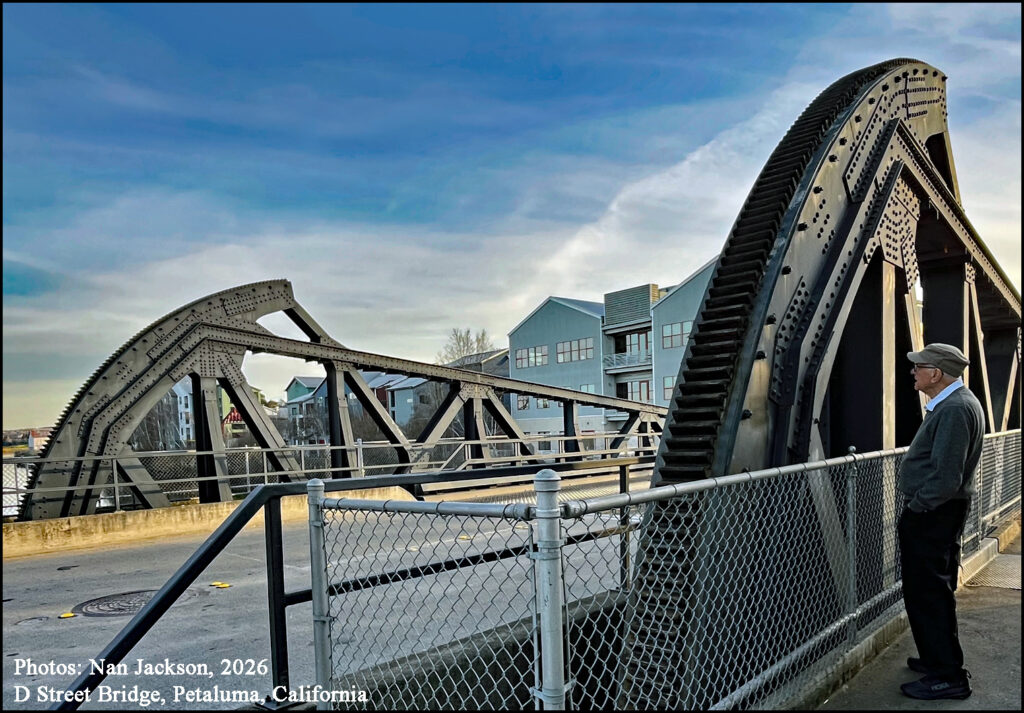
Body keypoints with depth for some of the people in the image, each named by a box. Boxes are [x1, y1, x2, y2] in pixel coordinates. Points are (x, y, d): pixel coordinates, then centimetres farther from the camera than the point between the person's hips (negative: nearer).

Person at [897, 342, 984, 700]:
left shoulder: (955, 409, -22)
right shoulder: (953, 403, 12)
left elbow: (946, 478, -27)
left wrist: (916, 507, -14)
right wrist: (918, 507, 15)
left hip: (933, 514, -11)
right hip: (938, 512, 11)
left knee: (927, 594, -2)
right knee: (934, 591, 20)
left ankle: (948, 676, 8)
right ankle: (939, 659, 33)